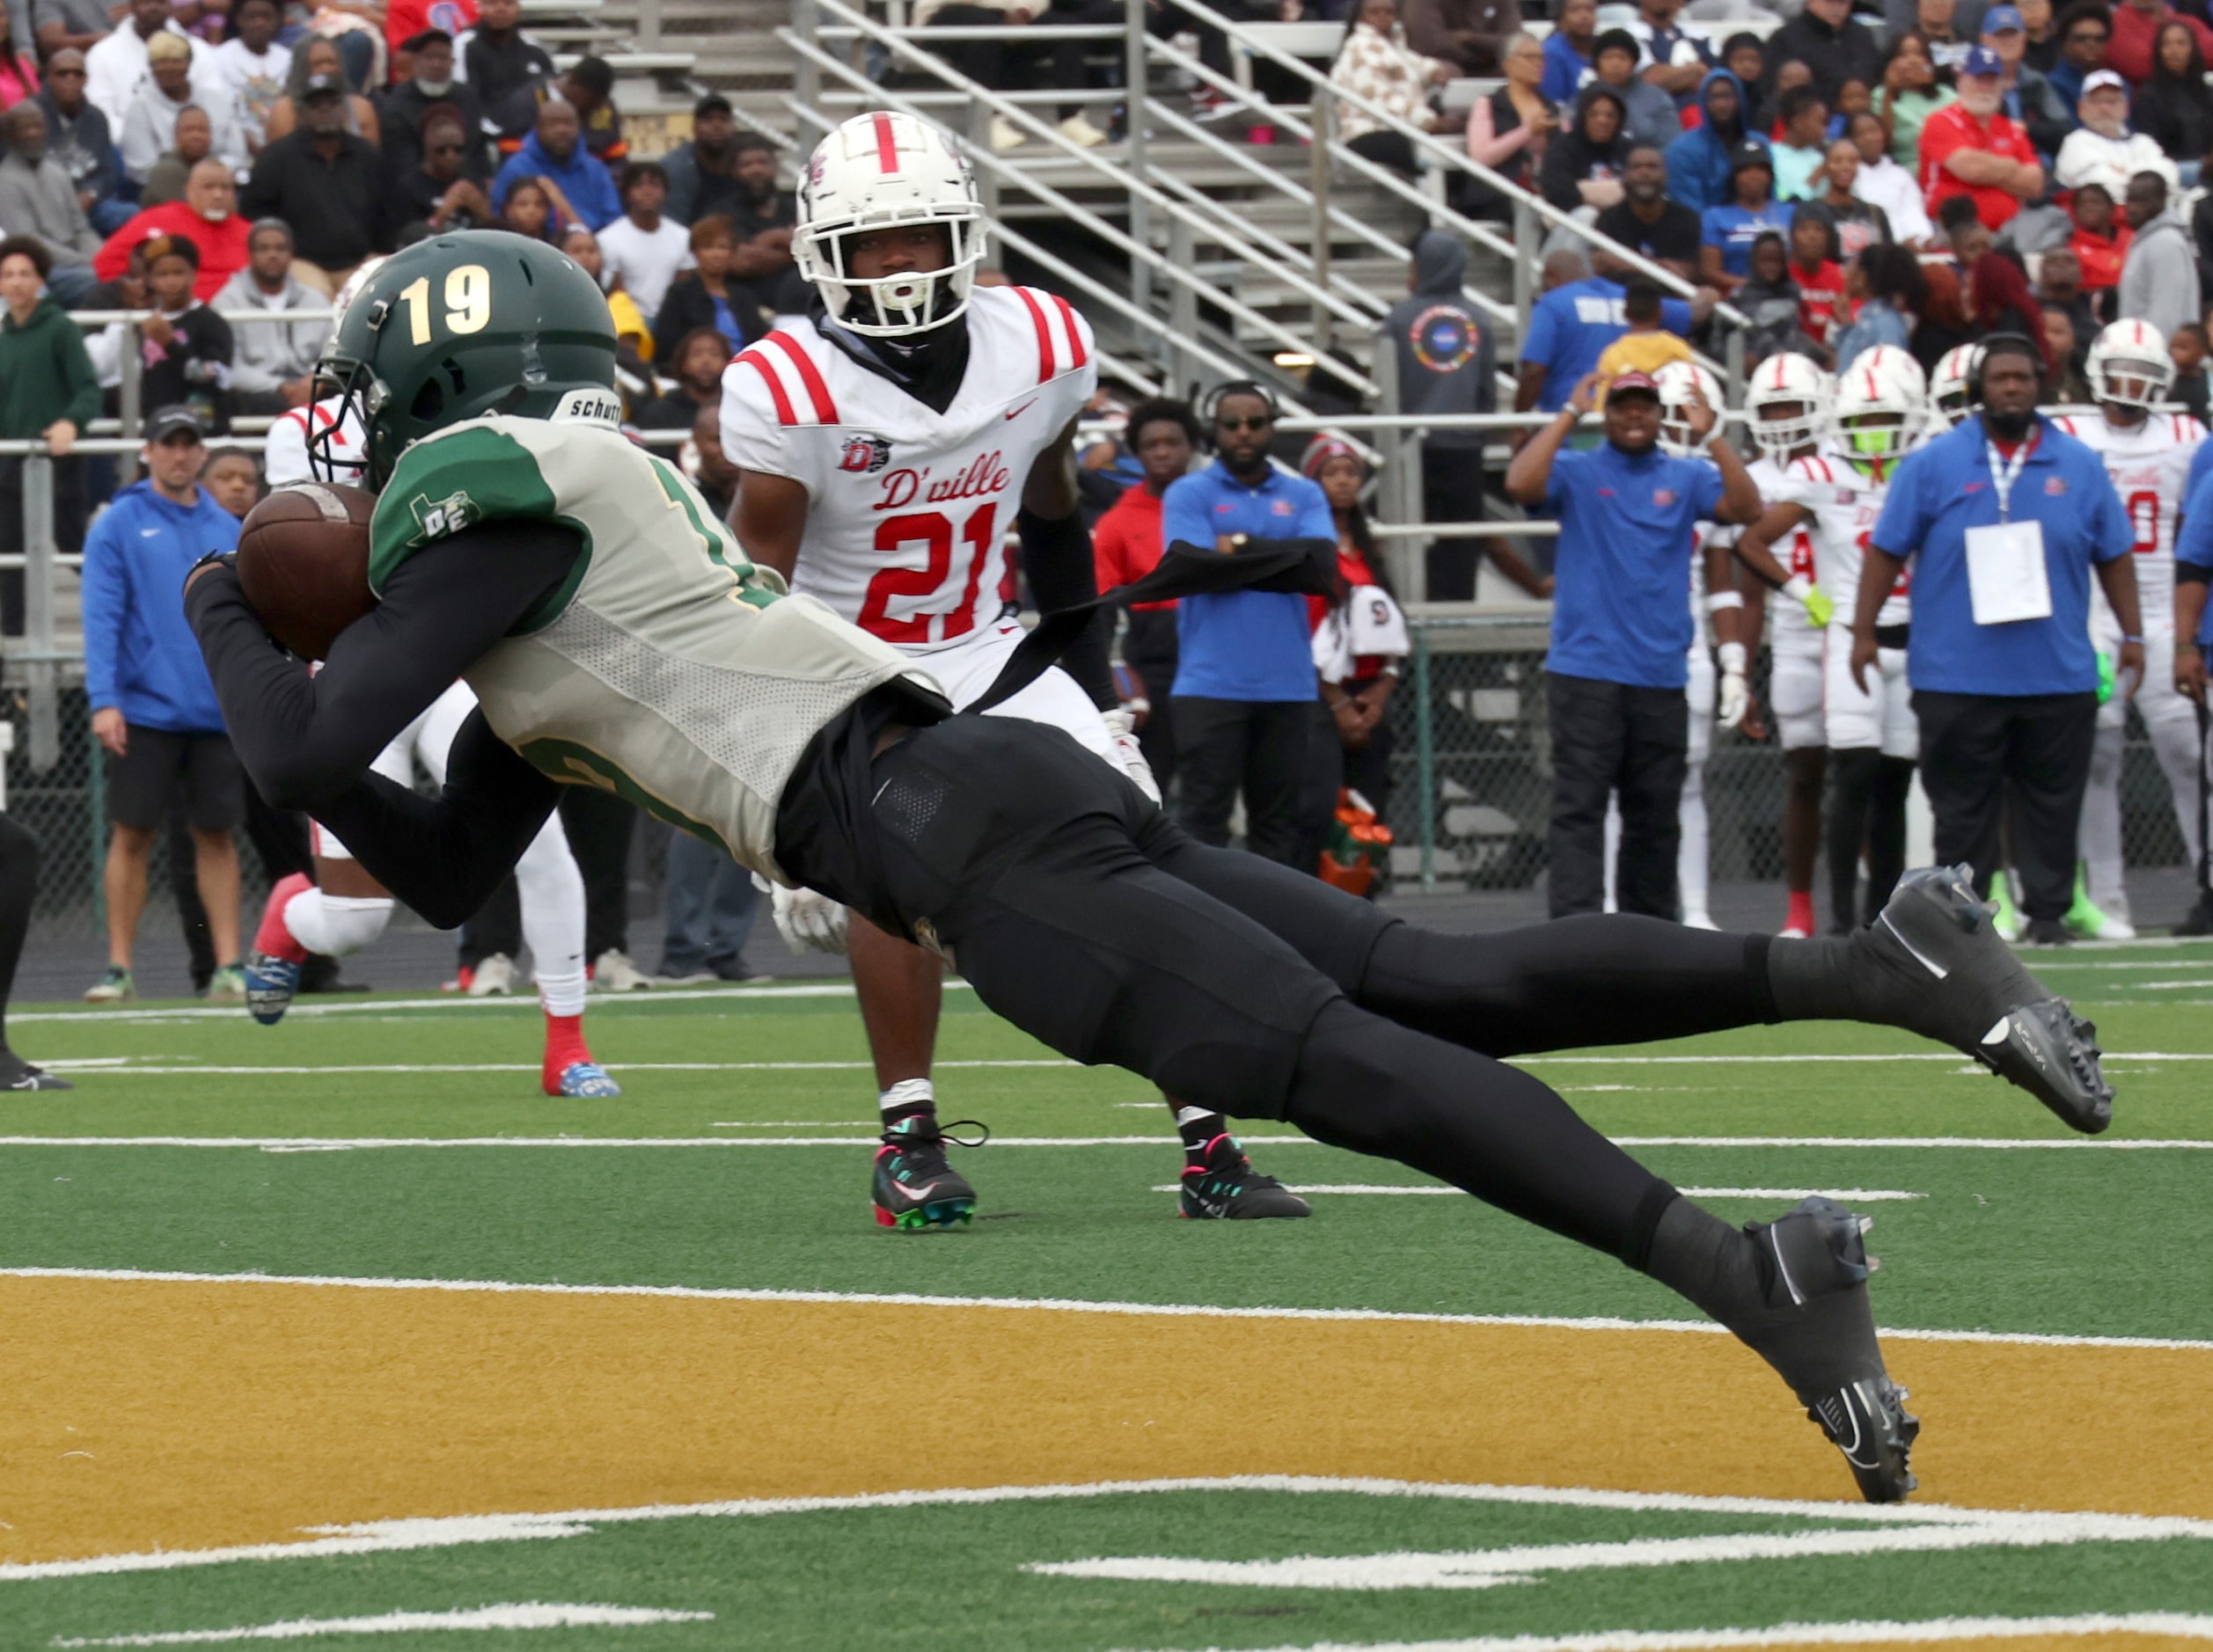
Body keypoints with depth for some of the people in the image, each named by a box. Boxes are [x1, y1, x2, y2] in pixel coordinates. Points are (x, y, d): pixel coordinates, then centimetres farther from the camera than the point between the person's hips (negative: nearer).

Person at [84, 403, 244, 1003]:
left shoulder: (228, 531, 11)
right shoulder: (117, 527, 0)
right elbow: (101, 617, -6)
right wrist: (104, 700, -15)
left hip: (217, 713, 3)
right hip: (144, 712, -3)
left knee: (216, 836, 4)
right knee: (132, 836, -2)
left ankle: (229, 965, 5)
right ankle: (119, 969, 3)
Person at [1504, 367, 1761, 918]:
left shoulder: (1686, 479, 10)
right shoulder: (1577, 474, 3)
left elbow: (1745, 507, -5)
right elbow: (1521, 484, -16)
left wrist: (1710, 437, -13)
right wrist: (1570, 415, -14)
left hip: (1661, 675, 3)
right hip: (1586, 671, -3)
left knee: (1655, 816, 12)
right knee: (1579, 809, -9)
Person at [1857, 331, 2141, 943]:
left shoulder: (2077, 466, 8)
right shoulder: (1933, 466, 2)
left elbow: (2114, 555, 14)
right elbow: (1886, 551, 4)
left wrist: (2132, 635, 11)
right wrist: (1864, 631, 0)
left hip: (2058, 673, 2)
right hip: (1959, 678, -2)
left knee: (2051, 800, 5)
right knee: (1964, 804, 3)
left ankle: (2047, 910, 13)